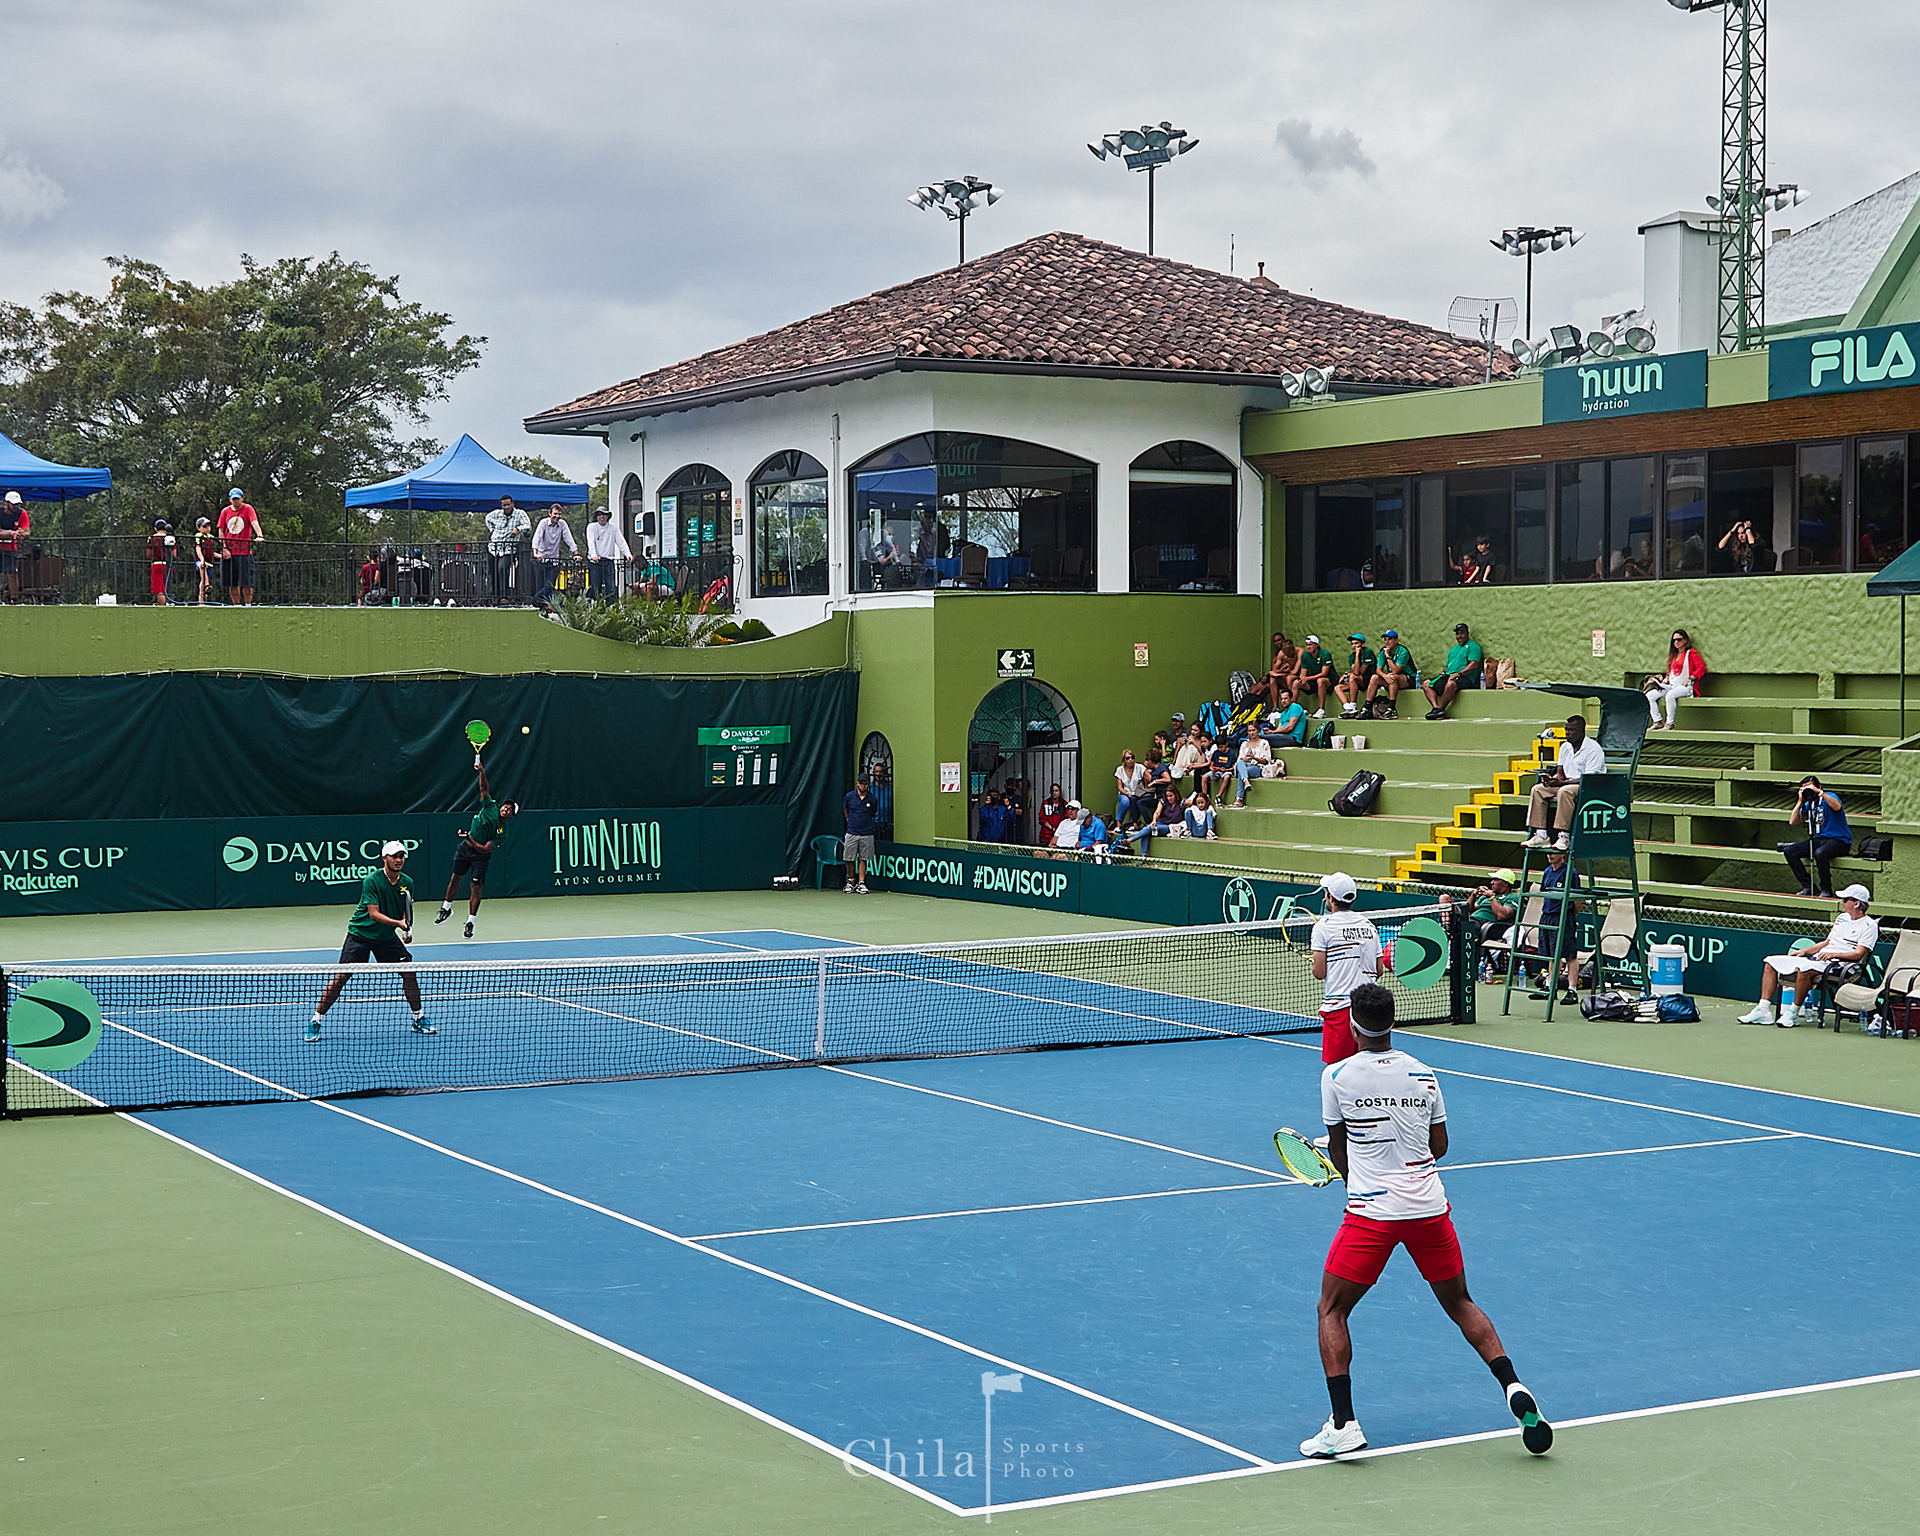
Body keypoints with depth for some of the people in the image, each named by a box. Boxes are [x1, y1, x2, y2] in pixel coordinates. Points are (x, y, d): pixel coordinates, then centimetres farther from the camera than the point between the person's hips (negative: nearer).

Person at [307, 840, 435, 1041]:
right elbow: (374, 913, -25)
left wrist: (406, 929, -12)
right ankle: (315, 1022, -2)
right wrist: (397, 923, -37)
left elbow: (404, 911, 8)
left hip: (387, 936, 5)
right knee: (341, 975, -12)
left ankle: (419, 1020, 12)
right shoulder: (372, 880, -20)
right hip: (361, 933, -5)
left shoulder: (407, 883, -3)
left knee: (408, 970, -5)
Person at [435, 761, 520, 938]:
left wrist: (470, 839, -17)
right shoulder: (490, 806, -3)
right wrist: (481, 772, -25)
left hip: (479, 855, -4)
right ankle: (446, 908, 34)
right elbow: (484, 789, -10)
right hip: (465, 848, 4)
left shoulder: (502, 833, -12)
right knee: (455, 877, 12)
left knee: (475, 887, -11)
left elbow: (485, 849, -16)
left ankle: (470, 923, -5)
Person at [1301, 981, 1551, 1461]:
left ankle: (1342, 1425, -4)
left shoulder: (1337, 1076, -5)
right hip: (1429, 1204, 4)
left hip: (1371, 1211, -4)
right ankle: (1514, 1388, 3)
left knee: (1332, 1311, 8)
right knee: (1460, 1304, 21)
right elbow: (1439, 1145, 13)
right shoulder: (1424, 1074, 4)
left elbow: (1337, 1150, 7)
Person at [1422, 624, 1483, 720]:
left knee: (1450, 684, -41)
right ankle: (1436, 707, -26)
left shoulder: (1472, 646, 3)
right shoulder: (1454, 649, 29)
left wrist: (1459, 673, -20)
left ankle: (1442, 708, -24)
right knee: (1426, 684, -7)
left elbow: (1474, 664, -11)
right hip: (1449, 676, 9)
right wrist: (1444, 672, 9)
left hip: (1466, 678, -9)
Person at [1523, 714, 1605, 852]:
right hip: (1567, 784, 8)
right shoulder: (1565, 747, 13)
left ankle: (1564, 837, -39)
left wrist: (1561, 782, -24)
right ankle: (1540, 835, -18)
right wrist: (1551, 779, -10)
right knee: (1538, 789, -11)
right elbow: (1560, 773, 15)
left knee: (1565, 791, -37)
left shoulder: (1593, 749, -13)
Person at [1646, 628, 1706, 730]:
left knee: (1670, 695, -38)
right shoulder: (1674, 655, 21)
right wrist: (1666, 679, 14)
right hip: (1671, 685, 8)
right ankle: (1657, 722, -12)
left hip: (1685, 687, -8)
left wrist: (1689, 680, -18)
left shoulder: (1691, 654, -3)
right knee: (1650, 695, -11)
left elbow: (1701, 668, -11)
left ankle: (1670, 724, -31)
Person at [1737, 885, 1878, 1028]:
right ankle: (1763, 1010, -9)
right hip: (1817, 959, 9)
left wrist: (1833, 954, -23)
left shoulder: (1869, 926, -3)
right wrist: (1805, 951, 15)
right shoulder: (1842, 918, 23)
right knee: (1771, 962, 0)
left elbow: (1858, 954, -13)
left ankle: (1793, 1013, -25)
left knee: (1804, 969, -39)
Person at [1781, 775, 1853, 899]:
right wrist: (1800, 801, -3)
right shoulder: (1808, 804, 12)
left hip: (1839, 840, -8)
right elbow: (1792, 822, 4)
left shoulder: (1829, 797, -8)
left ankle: (1826, 889, -19)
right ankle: (1807, 886, -4)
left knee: (1820, 853, -39)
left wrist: (1819, 792, -28)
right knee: (1789, 851, -7)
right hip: (1820, 839, 8)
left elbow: (1837, 807, -34)